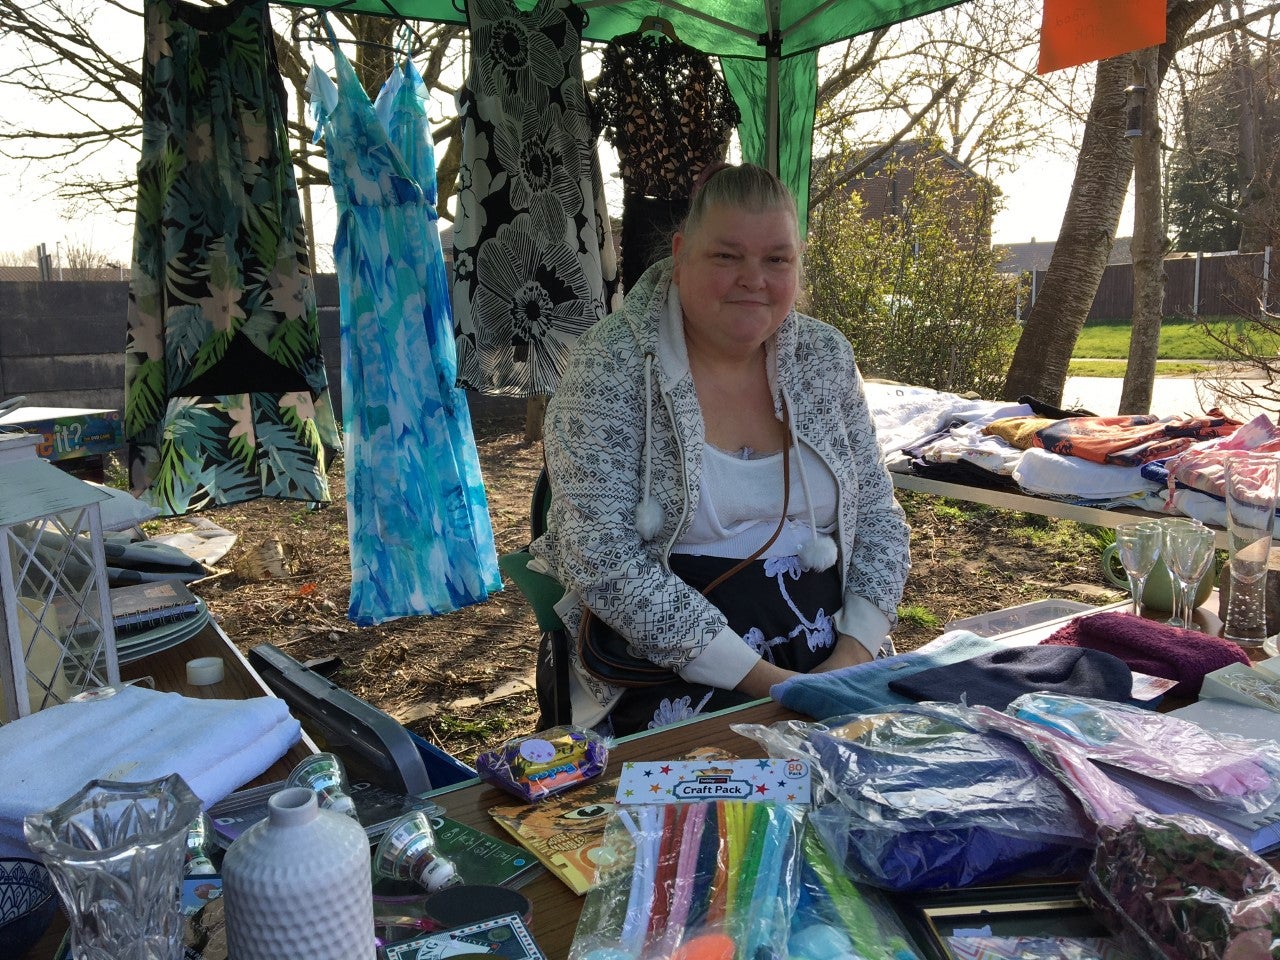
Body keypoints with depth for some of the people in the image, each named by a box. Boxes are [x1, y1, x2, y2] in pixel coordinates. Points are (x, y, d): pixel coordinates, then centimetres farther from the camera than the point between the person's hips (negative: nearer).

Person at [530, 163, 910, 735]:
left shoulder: (825, 356, 5)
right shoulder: (612, 366, -10)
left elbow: (878, 517, 10)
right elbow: (600, 558, -17)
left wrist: (854, 654, -7)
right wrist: (760, 679, -20)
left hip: (829, 660, 5)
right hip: (674, 675, -4)